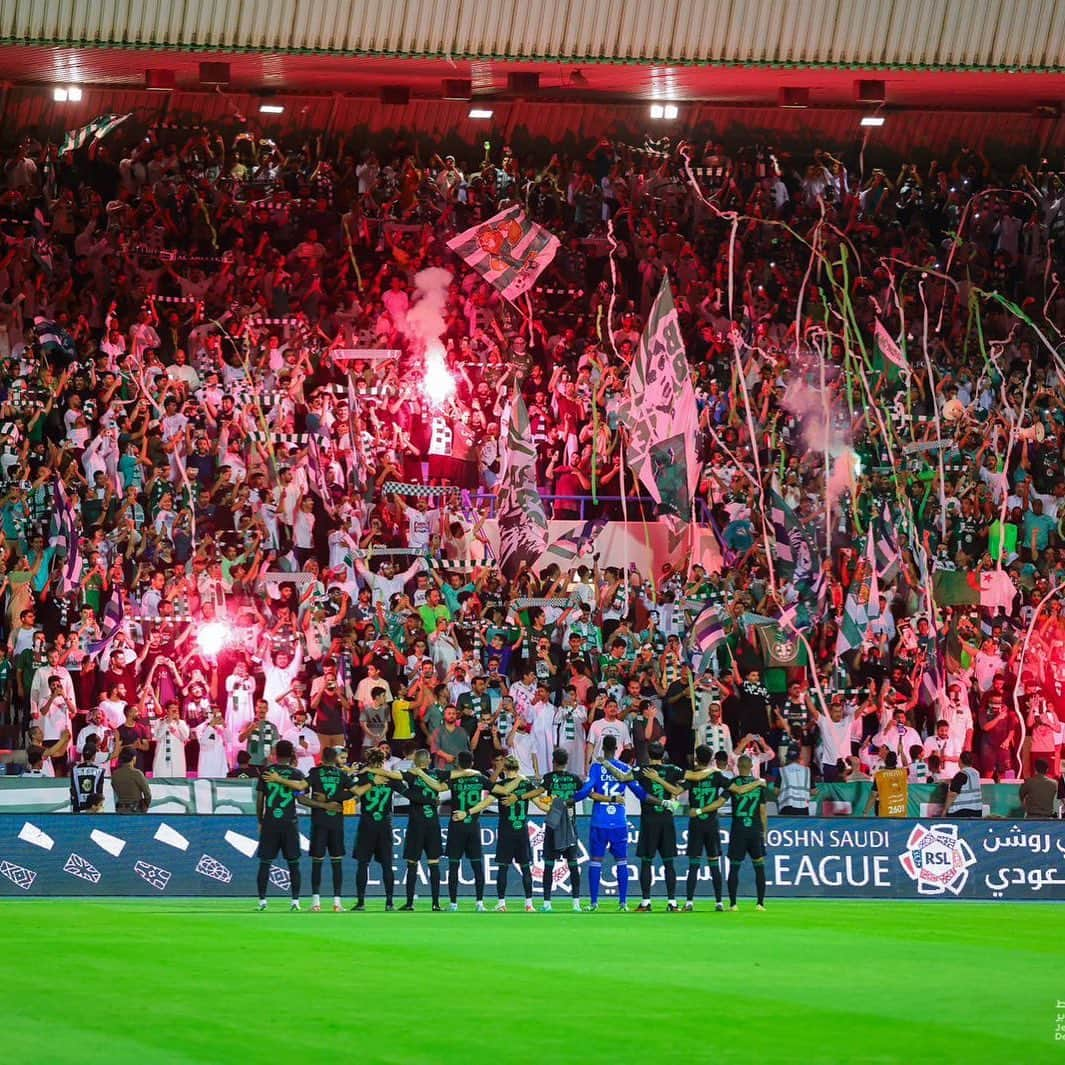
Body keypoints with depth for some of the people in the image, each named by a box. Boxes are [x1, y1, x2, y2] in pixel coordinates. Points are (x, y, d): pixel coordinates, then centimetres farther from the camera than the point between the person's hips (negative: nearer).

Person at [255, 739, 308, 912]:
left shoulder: (266, 772, 2)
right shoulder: (295, 773, -2)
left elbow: (259, 799, 4)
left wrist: (260, 821, 14)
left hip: (269, 822, 1)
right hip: (289, 823, -1)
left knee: (265, 862, 4)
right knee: (293, 863, 5)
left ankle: (262, 900, -1)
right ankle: (295, 900, 1)